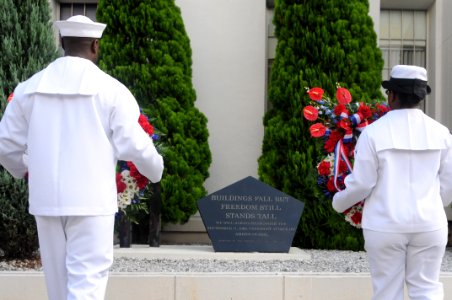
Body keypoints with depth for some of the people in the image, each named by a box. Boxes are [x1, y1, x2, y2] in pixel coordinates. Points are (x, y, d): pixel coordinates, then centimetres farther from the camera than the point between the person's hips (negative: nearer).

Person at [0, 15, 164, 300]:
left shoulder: (29, 88, 4)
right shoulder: (111, 89, -6)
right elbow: (135, 146, -7)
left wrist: (23, 169, 30)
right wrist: (156, 171, 14)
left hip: (46, 200, 4)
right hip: (91, 201, -4)